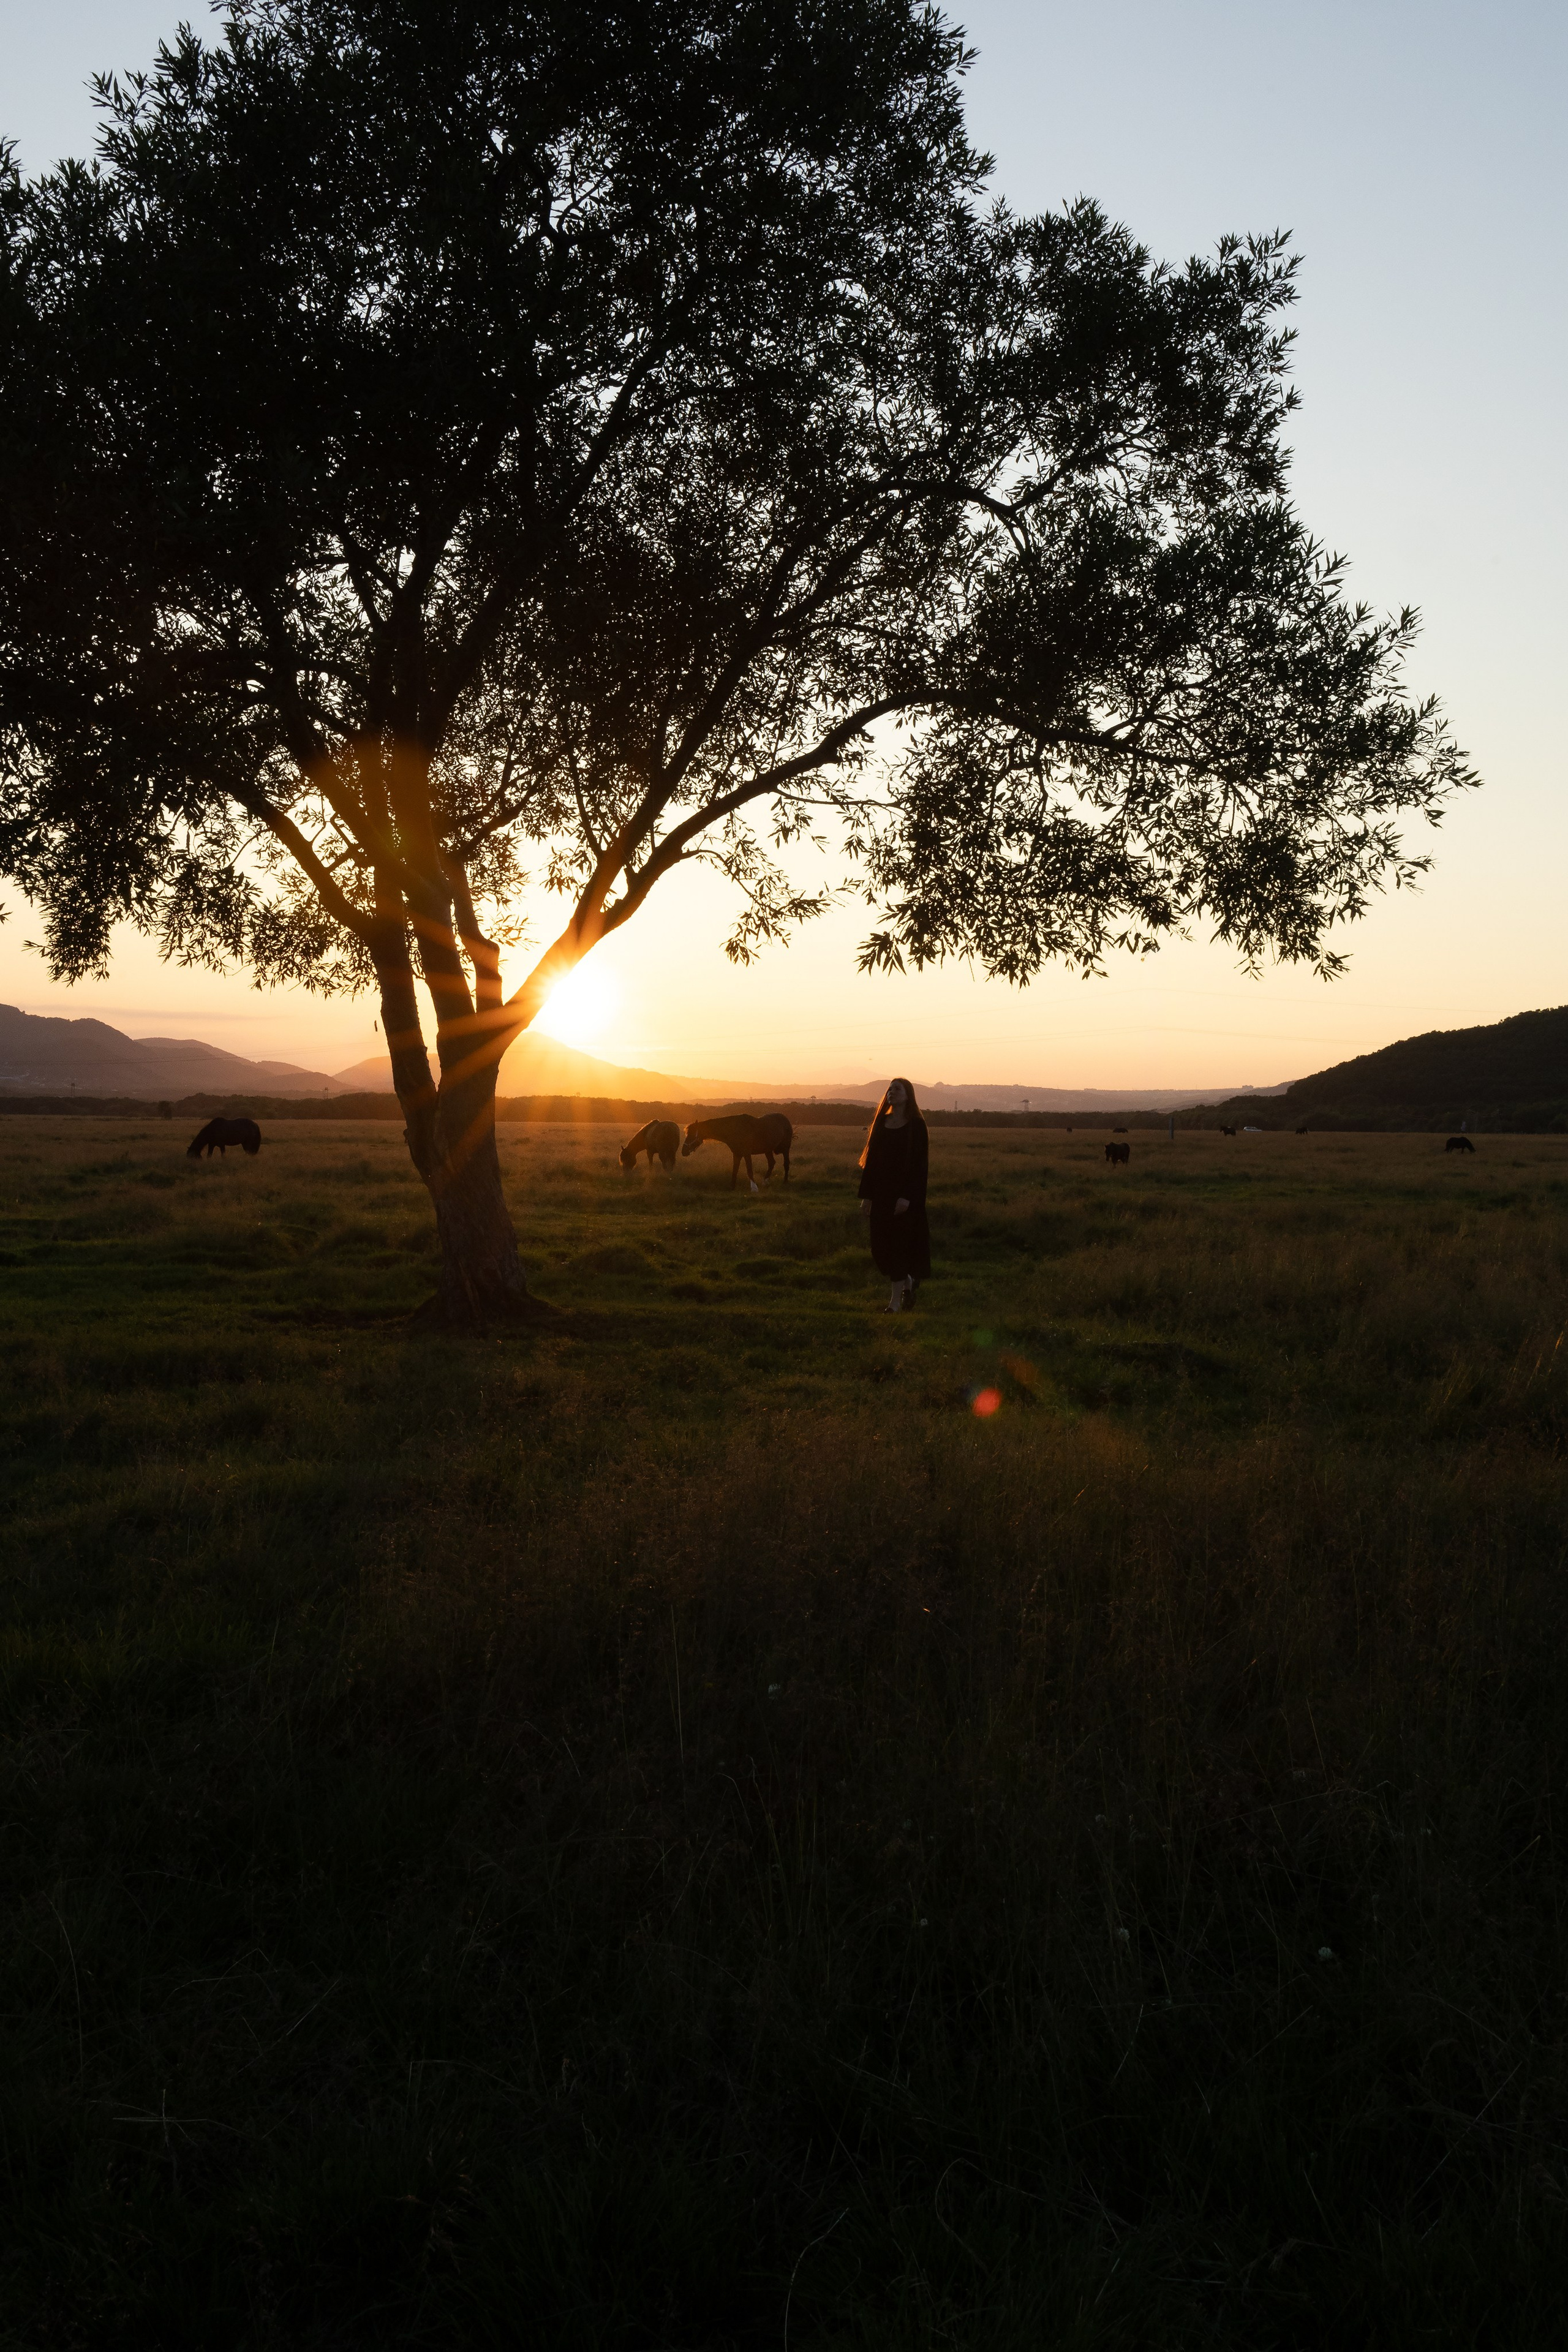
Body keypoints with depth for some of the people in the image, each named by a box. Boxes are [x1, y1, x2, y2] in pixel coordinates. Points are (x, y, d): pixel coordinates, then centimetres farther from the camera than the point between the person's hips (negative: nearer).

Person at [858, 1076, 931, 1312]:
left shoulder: (916, 1125, -6)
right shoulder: (880, 1124, 10)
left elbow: (920, 1164, -12)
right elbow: (870, 1160, 10)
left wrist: (907, 1196, -20)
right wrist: (866, 1195, 6)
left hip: (904, 1195, -5)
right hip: (881, 1193, 5)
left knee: (898, 1242, -4)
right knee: (881, 1245, 5)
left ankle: (896, 1301, 5)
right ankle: (907, 1281, 30)